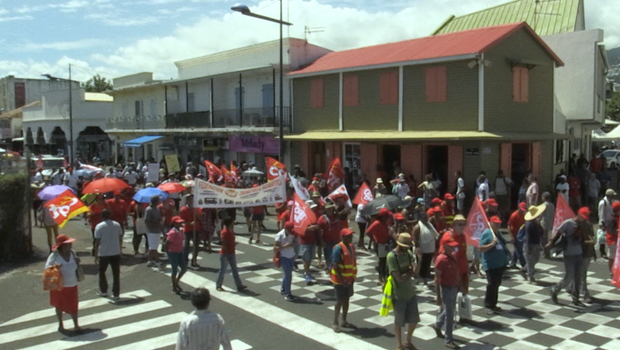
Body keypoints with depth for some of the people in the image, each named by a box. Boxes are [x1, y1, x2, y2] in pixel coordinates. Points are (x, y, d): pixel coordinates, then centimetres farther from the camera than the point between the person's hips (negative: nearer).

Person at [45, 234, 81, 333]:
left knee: (73, 305, 3)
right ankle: (60, 324, 34)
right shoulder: (54, 255, -14)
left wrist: (77, 262, -9)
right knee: (59, 305, 15)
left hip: (72, 285, 2)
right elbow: (47, 267, -13)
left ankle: (76, 324, 16)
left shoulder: (72, 253, -2)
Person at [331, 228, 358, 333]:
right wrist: (342, 279, -24)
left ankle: (344, 322, 26)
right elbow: (335, 265, -22)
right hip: (340, 280, -8)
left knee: (346, 300, 14)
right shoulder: (338, 248, -20)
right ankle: (335, 323, 12)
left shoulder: (351, 247, 6)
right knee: (340, 301, -1)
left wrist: (353, 277, 9)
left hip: (349, 279, 8)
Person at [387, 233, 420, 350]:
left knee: (414, 320, 15)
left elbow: (415, 271, -9)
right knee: (399, 322, 11)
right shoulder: (391, 256, -21)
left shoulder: (408, 253, 0)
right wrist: (410, 271, -11)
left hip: (411, 293, 6)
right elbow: (400, 278, -23)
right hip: (399, 295, -6)